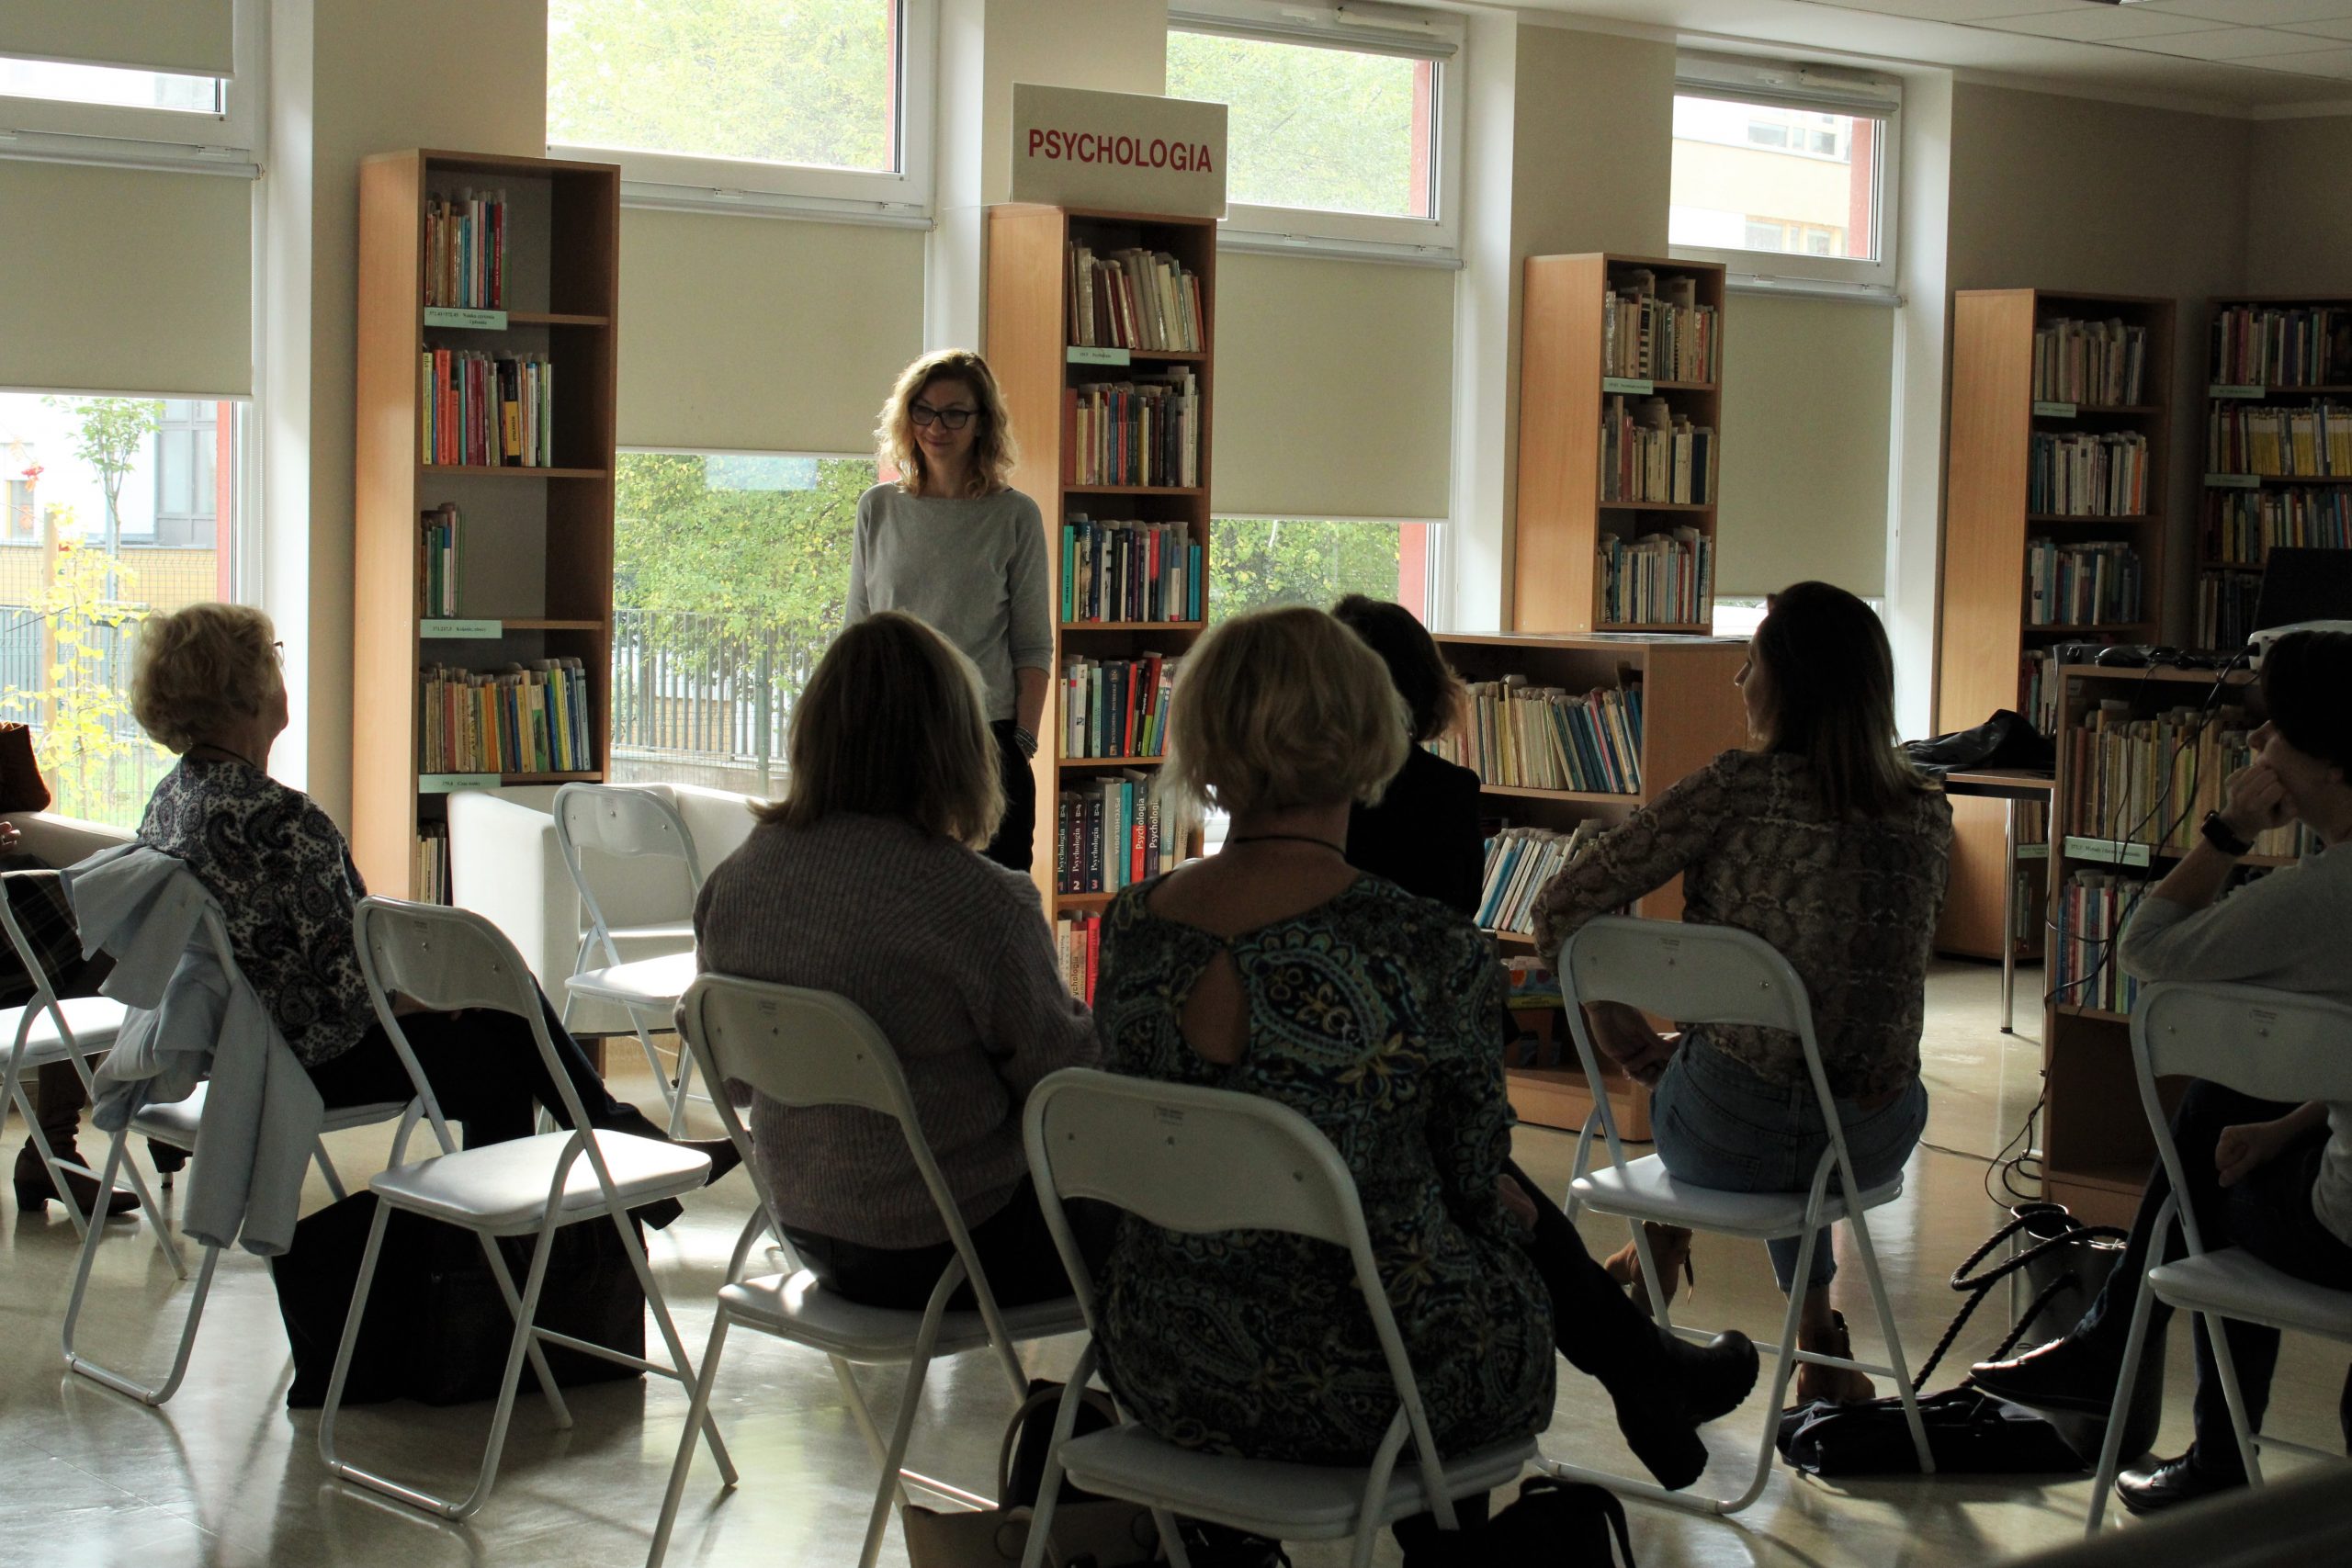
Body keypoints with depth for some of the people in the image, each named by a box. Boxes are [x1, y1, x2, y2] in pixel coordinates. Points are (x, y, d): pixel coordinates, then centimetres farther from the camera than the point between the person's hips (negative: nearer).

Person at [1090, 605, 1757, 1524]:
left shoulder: (1130, 929, -8)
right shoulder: (1430, 952, -23)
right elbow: (1476, 1183, -7)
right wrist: (1518, 1208, 18)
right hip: (1359, 1395, -4)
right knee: (1515, 1223, 29)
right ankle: (1649, 1376, 54)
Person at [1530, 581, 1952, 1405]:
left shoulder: (1741, 789, -12)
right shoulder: (1926, 813, 0)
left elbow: (1560, 912, -10)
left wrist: (1626, 1032, 5)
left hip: (1729, 1137, -3)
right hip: (1872, 1143, 3)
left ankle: (1667, 1243, 52)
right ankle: (1820, 1343, 40)